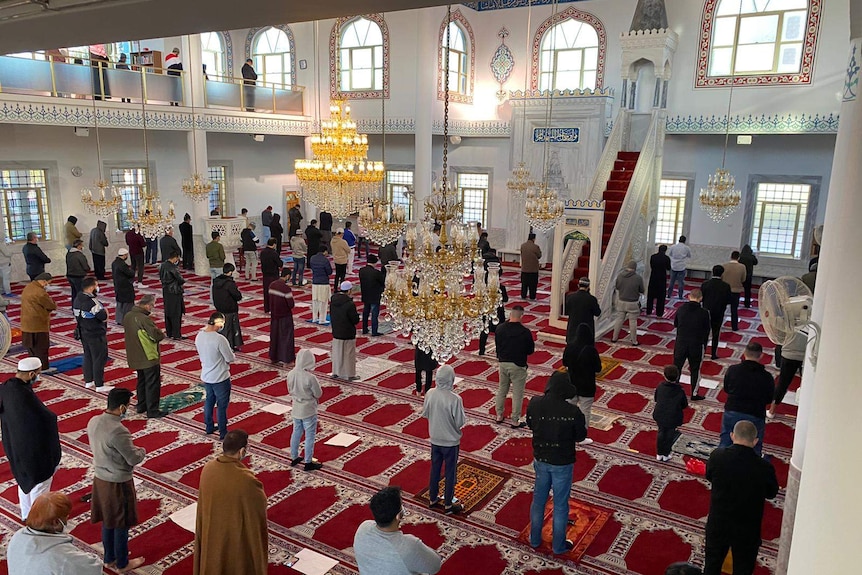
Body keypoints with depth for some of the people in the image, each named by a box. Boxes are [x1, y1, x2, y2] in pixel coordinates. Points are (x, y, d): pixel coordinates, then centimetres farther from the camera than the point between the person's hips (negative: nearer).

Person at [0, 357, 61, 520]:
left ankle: (26, 515, 43)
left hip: (14, 445, 8)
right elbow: (47, 418, -29)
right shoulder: (25, 395, -33)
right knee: (39, 483, 11)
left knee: (24, 480, 26)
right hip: (34, 449, -8)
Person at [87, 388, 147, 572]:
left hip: (100, 478, 8)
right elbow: (133, 459, -20)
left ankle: (109, 559, 40)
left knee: (107, 522, 24)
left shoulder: (93, 422, -6)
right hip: (118, 483, -8)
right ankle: (122, 563, 29)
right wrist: (142, 451, 0)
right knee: (121, 525, 12)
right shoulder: (118, 431, -31)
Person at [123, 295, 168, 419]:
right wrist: (161, 333, -5)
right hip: (149, 357, -8)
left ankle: (141, 406, 33)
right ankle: (152, 410, 7)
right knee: (153, 384, 2)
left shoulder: (128, 316, 0)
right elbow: (158, 336, -26)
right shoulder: (144, 319, -26)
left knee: (142, 381, 23)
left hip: (135, 357, 8)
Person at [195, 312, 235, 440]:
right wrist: (232, 355, 2)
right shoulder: (219, 339, -28)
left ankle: (209, 428, 38)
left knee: (209, 400, 24)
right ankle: (223, 434, 17)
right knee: (222, 406, 7)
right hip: (220, 378, -7)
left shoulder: (199, 336, -5)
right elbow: (231, 359, -20)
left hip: (206, 376, 7)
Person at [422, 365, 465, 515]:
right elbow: (460, 422, -18)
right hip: (450, 441, -4)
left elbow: (424, 414, 1)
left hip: (435, 439, 4)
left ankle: (433, 500, 35)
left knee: (435, 469, 20)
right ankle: (448, 505, 23)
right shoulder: (455, 399, -26)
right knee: (450, 473, 12)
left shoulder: (430, 394, -12)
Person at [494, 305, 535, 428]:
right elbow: (531, 350, -8)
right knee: (517, 394, 7)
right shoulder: (525, 332, -19)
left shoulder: (500, 329, -6)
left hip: (503, 363, 4)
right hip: (518, 366, -4)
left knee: (501, 390, 20)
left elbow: (497, 345, 6)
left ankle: (499, 416, 30)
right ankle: (515, 421, 14)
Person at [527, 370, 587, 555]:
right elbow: (581, 436, -11)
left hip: (540, 459, 4)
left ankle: (535, 539, 37)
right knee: (560, 505, 14)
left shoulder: (534, 404, -16)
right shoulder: (573, 412, -26)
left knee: (538, 499, 21)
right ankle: (558, 545, 30)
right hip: (562, 463, -3)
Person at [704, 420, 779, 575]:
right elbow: (771, 493, -5)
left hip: (718, 523, 1)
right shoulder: (764, 468, -24)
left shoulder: (717, 456, -20)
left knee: (712, 562, 25)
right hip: (747, 529, -1)